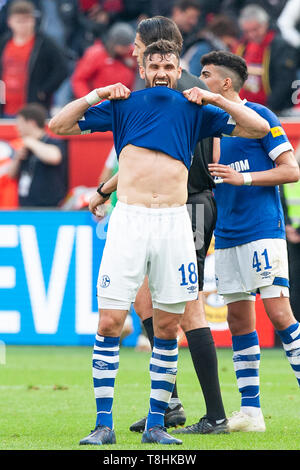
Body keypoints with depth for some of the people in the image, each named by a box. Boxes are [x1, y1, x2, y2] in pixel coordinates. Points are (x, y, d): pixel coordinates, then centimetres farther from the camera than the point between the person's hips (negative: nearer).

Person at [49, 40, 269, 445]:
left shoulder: (193, 109, 13)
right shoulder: (123, 104, 12)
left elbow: (259, 129, 10)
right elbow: (58, 125, 12)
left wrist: (213, 99, 2)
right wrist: (97, 95, 2)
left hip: (175, 224, 1)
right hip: (128, 219, -1)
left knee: (168, 327, 3)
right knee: (109, 324, -8)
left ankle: (156, 423, 11)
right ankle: (104, 424, -4)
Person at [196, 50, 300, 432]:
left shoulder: (258, 115, -4)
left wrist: (243, 177, -15)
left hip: (262, 230, -7)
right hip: (226, 238, 7)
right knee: (239, 320, 4)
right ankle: (249, 412, 6)